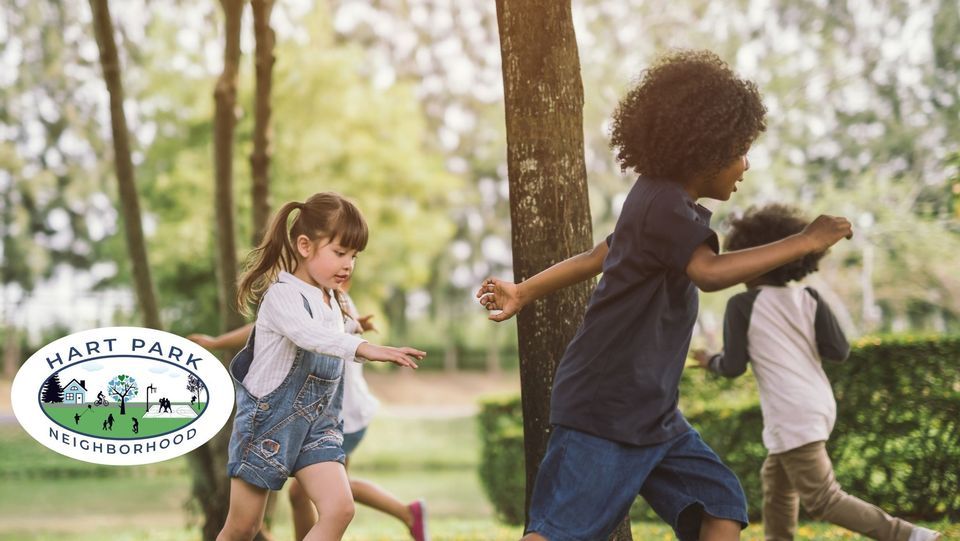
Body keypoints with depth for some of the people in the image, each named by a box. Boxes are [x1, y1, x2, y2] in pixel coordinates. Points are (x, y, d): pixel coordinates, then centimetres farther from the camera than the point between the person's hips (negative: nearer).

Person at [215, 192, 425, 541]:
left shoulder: (331, 302, 8)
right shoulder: (283, 294, -19)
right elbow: (308, 333, -40)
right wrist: (364, 348, -51)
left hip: (317, 424, 6)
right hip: (269, 421, -6)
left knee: (339, 509, -14)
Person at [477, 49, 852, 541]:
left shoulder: (660, 200, 13)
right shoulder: (665, 204, -18)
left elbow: (597, 257, 22)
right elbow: (709, 272, -34)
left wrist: (523, 293, 30)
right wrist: (802, 242, -30)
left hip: (651, 415, 10)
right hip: (603, 410, -10)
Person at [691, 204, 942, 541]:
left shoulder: (741, 305, -5)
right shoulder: (809, 299, 6)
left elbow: (733, 367, -7)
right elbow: (839, 351, 0)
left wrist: (710, 361, 14)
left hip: (792, 415, -7)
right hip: (818, 406, 8)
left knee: (823, 501, -6)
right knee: (775, 480, 24)